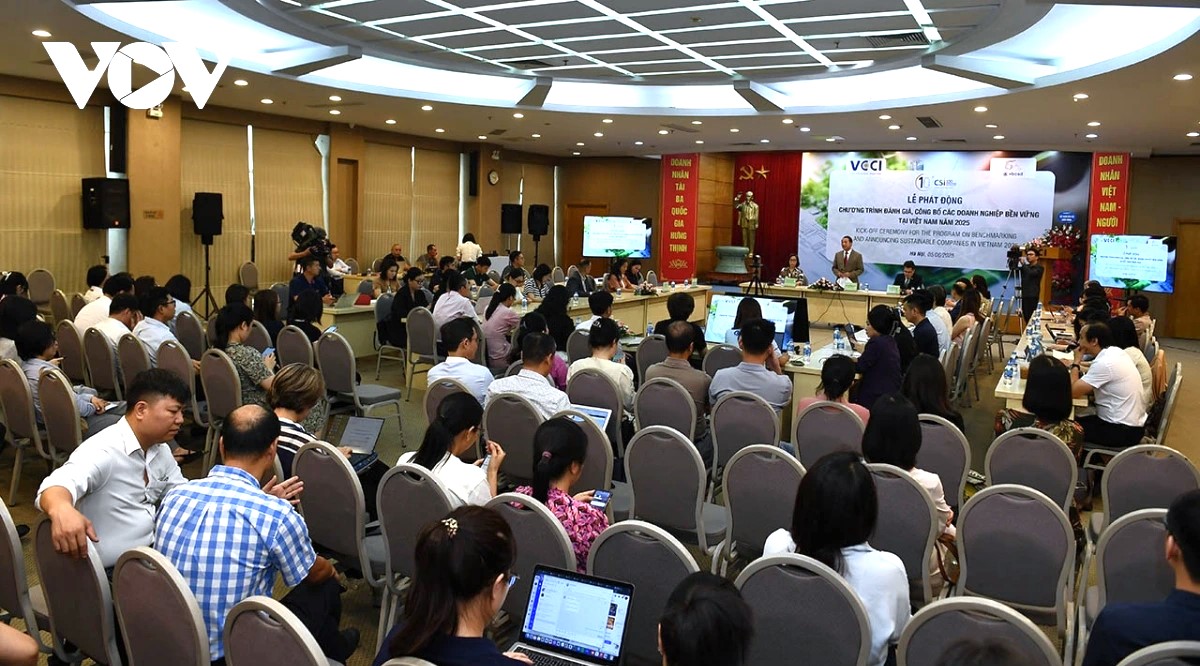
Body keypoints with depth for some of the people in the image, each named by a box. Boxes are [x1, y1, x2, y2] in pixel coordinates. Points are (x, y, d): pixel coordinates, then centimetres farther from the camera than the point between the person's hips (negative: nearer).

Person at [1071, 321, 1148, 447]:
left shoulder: (1103, 363, -24)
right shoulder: (1116, 352, 5)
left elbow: (1074, 391, -19)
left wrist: (1076, 361, -9)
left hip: (1123, 431, -9)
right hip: (1132, 424, 9)